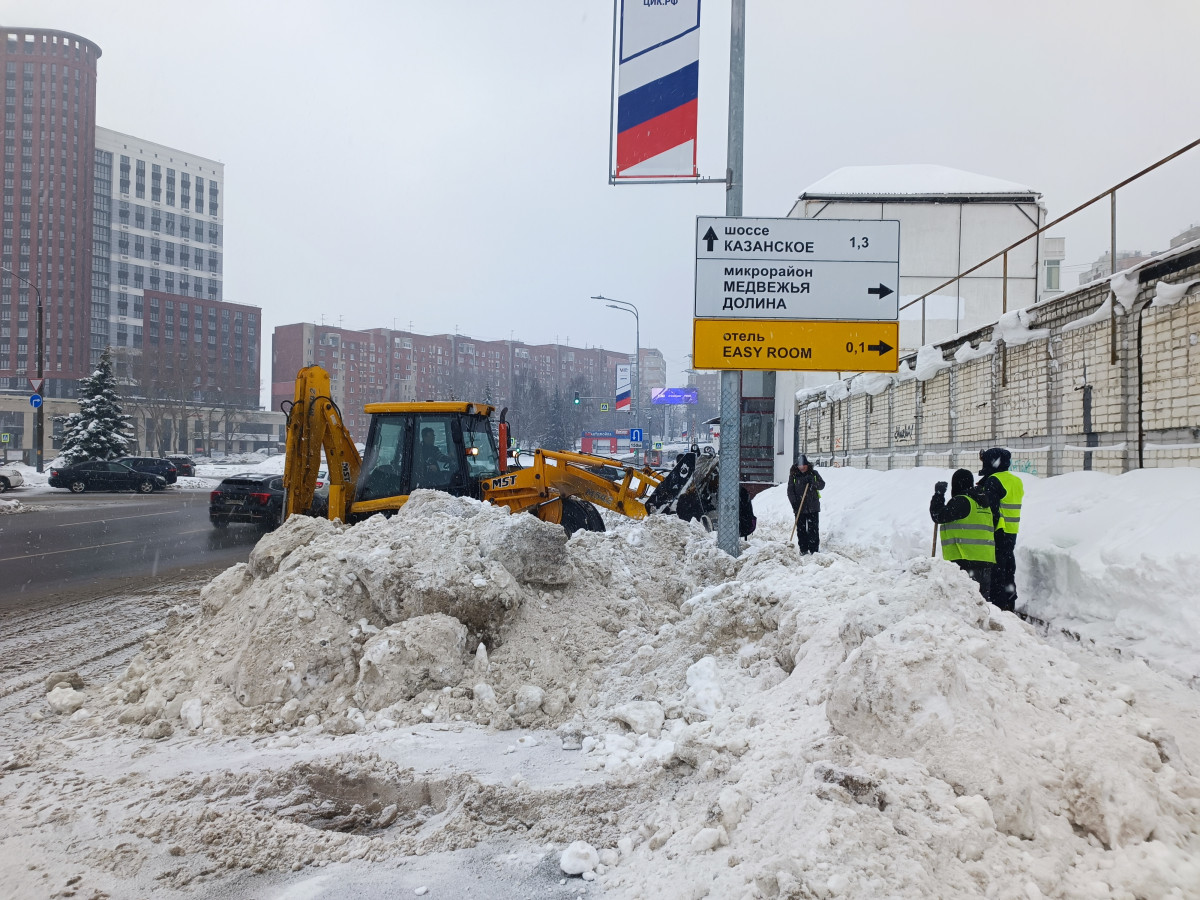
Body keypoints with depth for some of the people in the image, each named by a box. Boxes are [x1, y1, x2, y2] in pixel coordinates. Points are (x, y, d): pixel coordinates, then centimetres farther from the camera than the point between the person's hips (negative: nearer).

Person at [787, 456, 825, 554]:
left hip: (813, 507, 0)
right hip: (799, 508, 0)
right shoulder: (793, 475, 2)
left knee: (813, 529, 0)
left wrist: (812, 482, -15)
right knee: (801, 529, 3)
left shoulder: (814, 474, 5)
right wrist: (794, 503, -11)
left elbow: (822, 485, 3)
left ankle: (814, 549, 5)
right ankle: (803, 549, 11)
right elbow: (790, 491, 0)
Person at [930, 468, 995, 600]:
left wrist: (938, 494, 0)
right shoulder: (983, 503, 20)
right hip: (986, 560, 9)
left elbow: (939, 515, -12)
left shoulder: (961, 501, -9)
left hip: (966, 560, -9)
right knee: (983, 596, 11)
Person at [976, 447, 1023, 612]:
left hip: (997, 532, -9)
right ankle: (1010, 603, 22)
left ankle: (997, 602, -5)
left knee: (996, 569, -5)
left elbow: (991, 508, -19)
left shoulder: (993, 481, -14)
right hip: (1012, 533, 9)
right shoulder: (1017, 481, 14)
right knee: (1008, 567, 15)